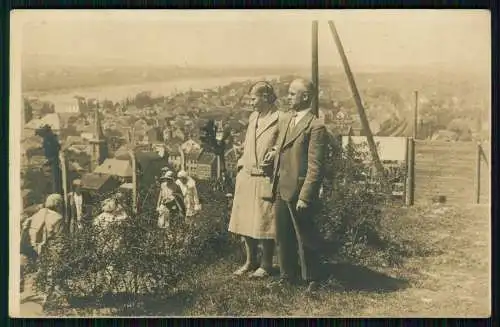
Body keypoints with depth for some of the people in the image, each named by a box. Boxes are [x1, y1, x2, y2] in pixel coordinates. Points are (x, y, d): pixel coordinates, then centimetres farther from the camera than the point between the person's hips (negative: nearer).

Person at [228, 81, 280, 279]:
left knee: (263, 224, 1)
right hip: (246, 177, 7)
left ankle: (266, 265, 17)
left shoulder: (279, 120, -11)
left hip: (265, 180, -7)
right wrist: (241, 168, 13)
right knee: (245, 223, 12)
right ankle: (250, 262, 27)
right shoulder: (253, 117, 13)